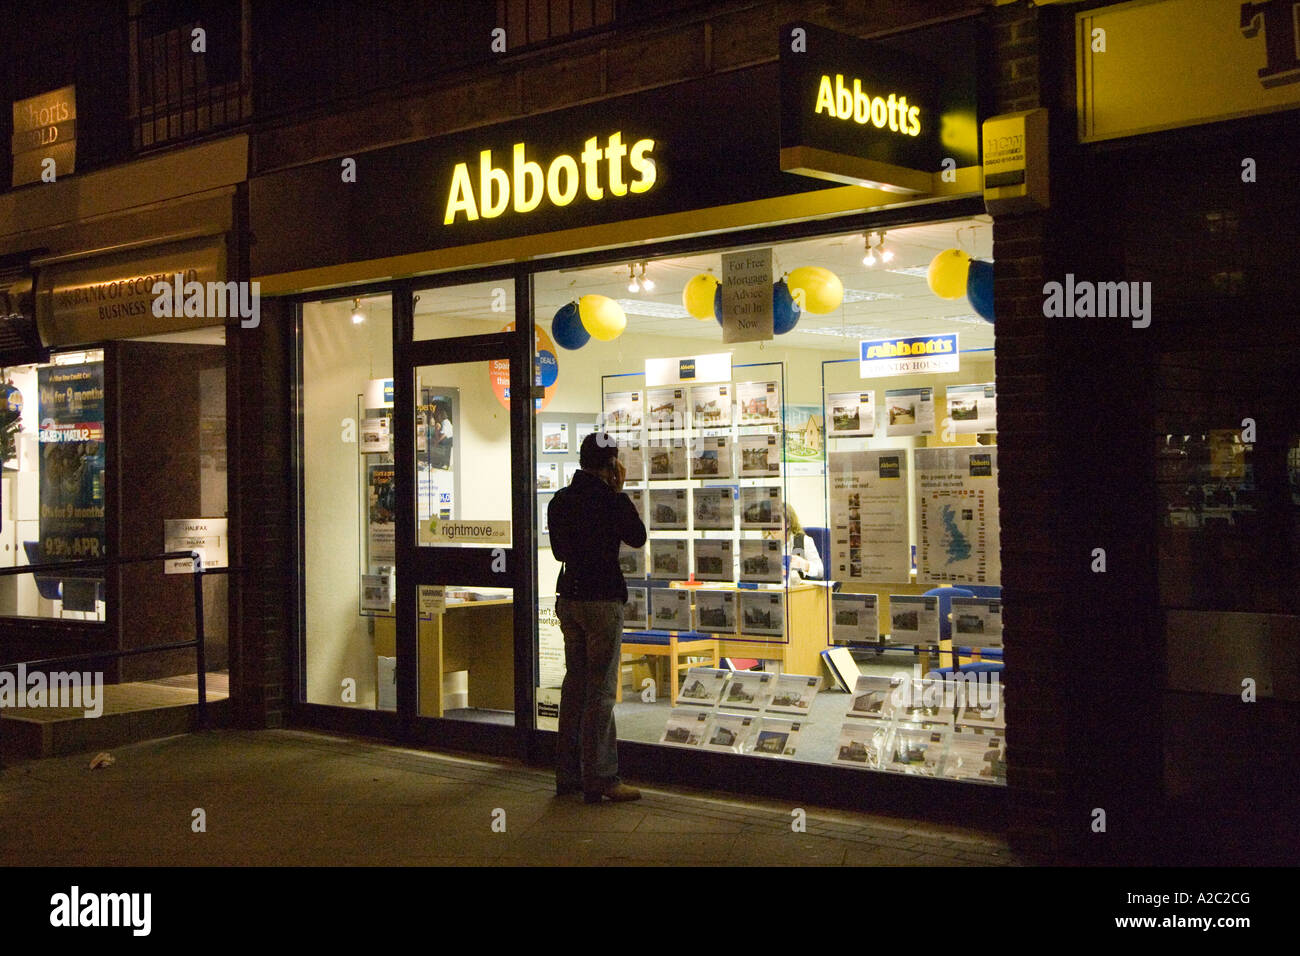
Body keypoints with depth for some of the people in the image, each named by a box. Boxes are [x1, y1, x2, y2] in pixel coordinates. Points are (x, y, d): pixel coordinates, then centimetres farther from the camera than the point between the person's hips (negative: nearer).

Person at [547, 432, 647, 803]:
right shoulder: (611, 500, -14)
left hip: (569, 597, 7)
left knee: (574, 685, 14)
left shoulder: (559, 500, 8)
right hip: (603, 598, -7)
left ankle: (568, 774, 19)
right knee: (600, 690, -4)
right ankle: (600, 780, -2)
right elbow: (637, 537, 1)